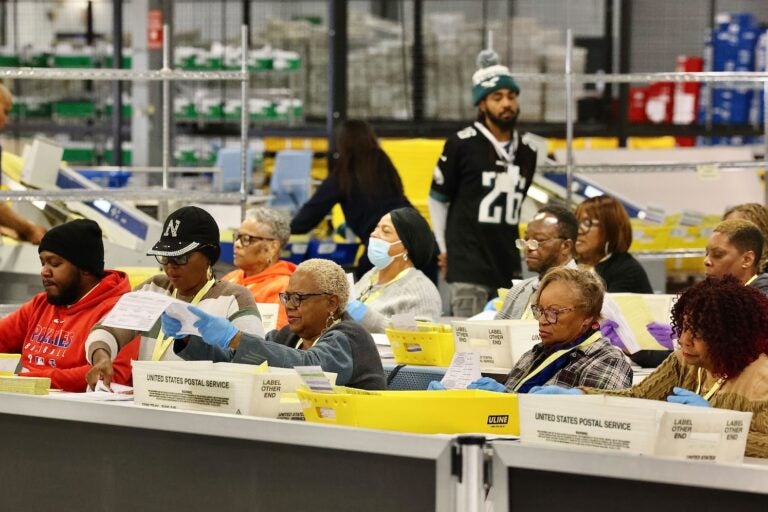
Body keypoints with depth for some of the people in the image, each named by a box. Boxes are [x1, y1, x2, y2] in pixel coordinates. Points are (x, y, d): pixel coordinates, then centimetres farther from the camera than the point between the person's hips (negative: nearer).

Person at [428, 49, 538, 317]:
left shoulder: (526, 152, 11)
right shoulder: (462, 145, -4)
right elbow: (437, 200, 4)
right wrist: (445, 250, 6)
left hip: (508, 266, 5)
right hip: (469, 266, -5)